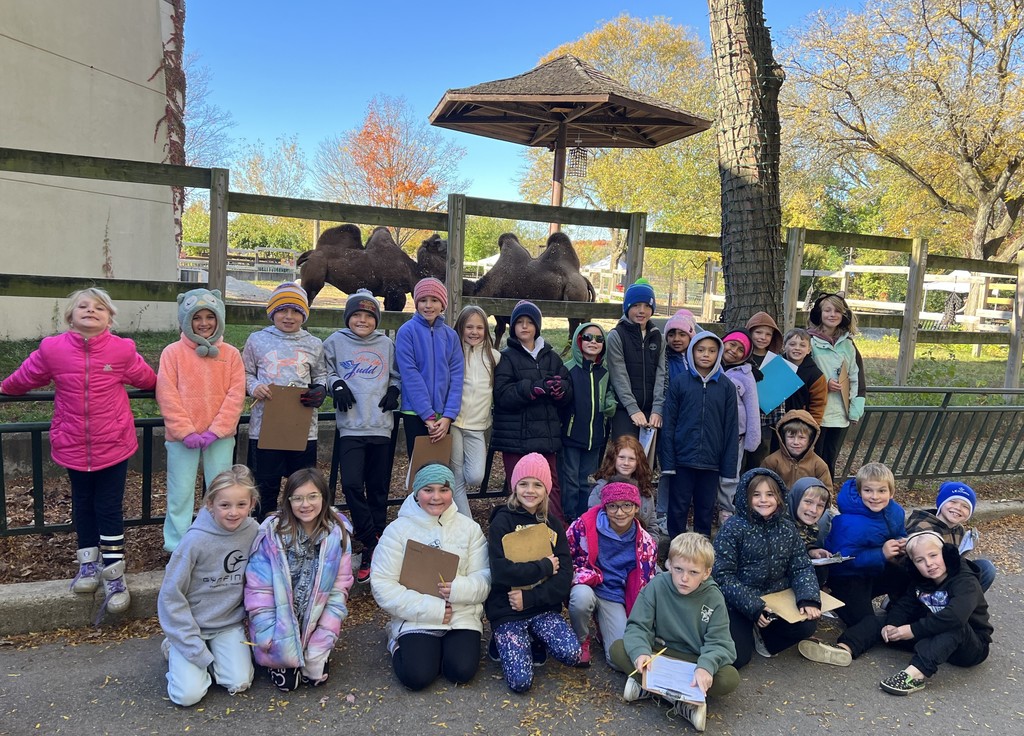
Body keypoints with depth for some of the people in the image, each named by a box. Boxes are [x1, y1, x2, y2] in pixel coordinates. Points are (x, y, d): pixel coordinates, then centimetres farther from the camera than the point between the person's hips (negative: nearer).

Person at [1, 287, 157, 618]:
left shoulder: (123, 351, -11)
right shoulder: (52, 349, -7)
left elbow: (147, 379, 9)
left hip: (114, 445, -2)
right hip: (74, 446, 2)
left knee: (109, 509, 3)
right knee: (82, 505, 17)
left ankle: (114, 575, 13)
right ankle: (89, 564, 33)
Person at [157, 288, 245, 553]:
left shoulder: (231, 354, 2)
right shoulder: (173, 352, -2)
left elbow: (236, 395, -3)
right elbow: (167, 395, -7)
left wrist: (216, 431, -12)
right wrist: (186, 431, -13)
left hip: (220, 437, 2)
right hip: (182, 436, -1)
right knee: (181, 493, 6)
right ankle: (177, 547, 19)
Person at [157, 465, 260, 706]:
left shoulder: (253, 532, -12)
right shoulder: (196, 540, -24)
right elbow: (171, 595, -16)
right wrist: (195, 647, -17)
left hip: (229, 625, 3)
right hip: (191, 624, -3)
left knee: (239, 683, -12)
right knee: (189, 694, -14)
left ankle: (215, 653, 17)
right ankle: (173, 649, 15)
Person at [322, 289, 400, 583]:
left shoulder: (387, 344, 10)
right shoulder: (336, 341, 6)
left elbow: (397, 375, 20)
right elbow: (326, 371, 14)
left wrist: (394, 391, 2)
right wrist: (337, 385, -4)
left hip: (381, 425, 2)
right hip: (351, 425, -2)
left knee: (379, 487, 7)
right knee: (352, 484, -15)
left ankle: (373, 544, 19)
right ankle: (373, 543, -1)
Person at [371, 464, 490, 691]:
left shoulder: (469, 527, 3)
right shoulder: (397, 529, -4)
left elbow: (484, 577, 0)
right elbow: (382, 585, -10)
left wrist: (460, 587, -23)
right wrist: (431, 609, -16)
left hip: (462, 617, 2)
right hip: (416, 620, -1)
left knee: (462, 671, -19)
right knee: (417, 676, -20)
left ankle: (452, 645, 14)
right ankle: (399, 644, 13)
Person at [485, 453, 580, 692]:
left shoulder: (552, 524, 6)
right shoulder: (502, 521, -7)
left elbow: (564, 578, -3)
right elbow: (501, 571, -21)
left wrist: (529, 598, -15)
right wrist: (545, 566, -13)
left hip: (543, 608, 4)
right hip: (507, 611, -3)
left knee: (572, 655, -21)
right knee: (520, 681, -18)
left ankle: (536, 641, 10)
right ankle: (503, 641, 12)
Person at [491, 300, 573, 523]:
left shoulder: (551, 357, 14)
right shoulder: (507, 357, 2)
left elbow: (568, 395, 8)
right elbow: (502, 396, -11)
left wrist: (559, 388, -15)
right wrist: (533, 388, -24)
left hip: (546, 435, 3)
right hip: (516, 436, -3)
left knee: (551, 488, 3)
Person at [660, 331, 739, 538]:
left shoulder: (726, 386, 3)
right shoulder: (679, 382, 0)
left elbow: (731, 427, 3)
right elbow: (669, 423, -1)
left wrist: (728, 465, 0)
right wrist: (668, 460, -6)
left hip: (711, 461, 1)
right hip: (683, 458, -1)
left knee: (705, 509, 11)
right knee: (678, 508, 5)